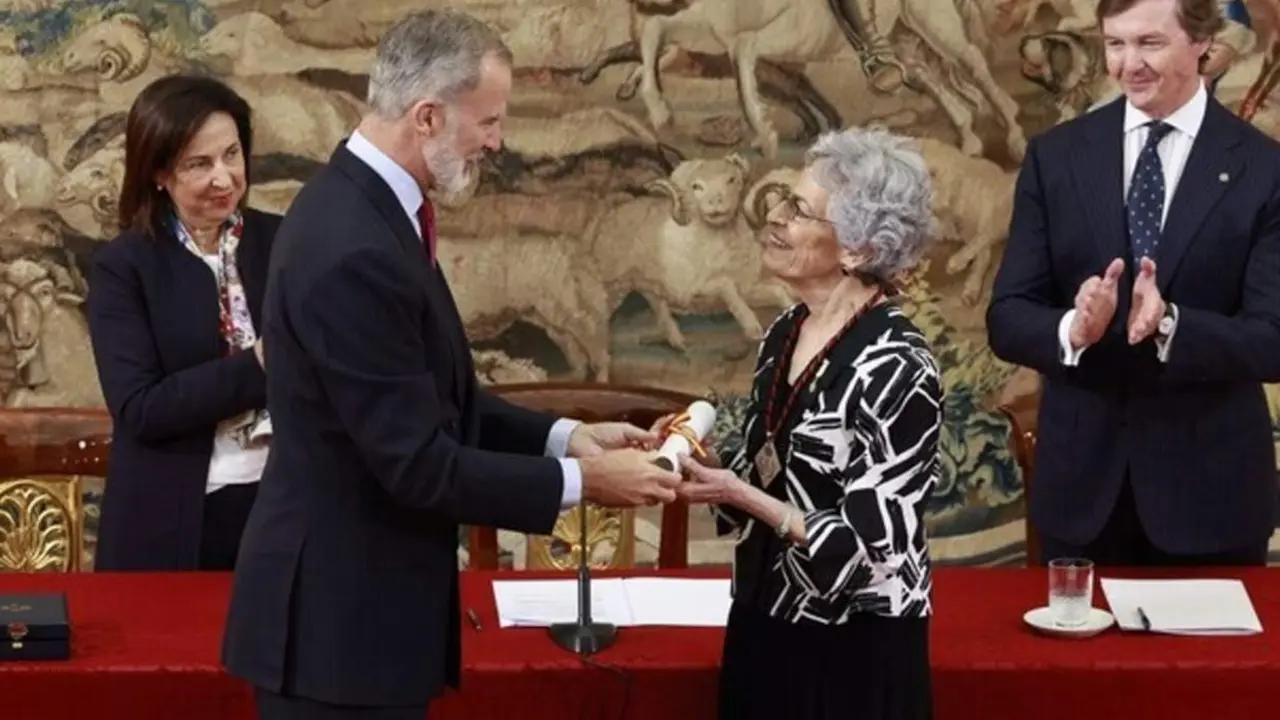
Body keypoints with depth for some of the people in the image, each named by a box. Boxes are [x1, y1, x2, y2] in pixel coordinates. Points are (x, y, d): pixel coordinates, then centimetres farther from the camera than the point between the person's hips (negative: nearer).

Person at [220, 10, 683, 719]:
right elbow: (417, 464, -23)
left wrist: (564, 438, 4)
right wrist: (579, 481, -14)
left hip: (354, 598, 10)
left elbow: (437, 401, 13)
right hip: (339, 616, -10)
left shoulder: (361, 205, 7)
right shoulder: (354, 250, -25)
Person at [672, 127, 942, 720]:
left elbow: (869, 544, -20)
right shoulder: (785, 332, 3)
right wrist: (707, 466, -5)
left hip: (854, 653, -7)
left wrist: (739, 495, -22)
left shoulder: (895, 367, -20)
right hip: (766, 623, 7)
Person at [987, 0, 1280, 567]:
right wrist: (1072, 330, -22)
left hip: (1209, 492, -2)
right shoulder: (1056, 157, 2)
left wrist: (1171, 326, -27)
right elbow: (1007, 319, 0)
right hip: (1081, 483, 2)